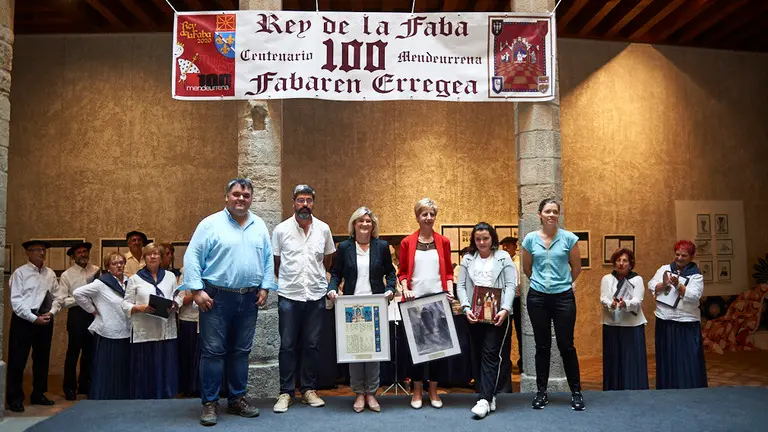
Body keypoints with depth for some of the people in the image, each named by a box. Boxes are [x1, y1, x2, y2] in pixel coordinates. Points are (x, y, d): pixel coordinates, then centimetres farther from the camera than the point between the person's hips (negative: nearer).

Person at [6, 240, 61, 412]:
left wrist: (51, 312, -8)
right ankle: (15, 398, 14)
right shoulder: (20, 273, -6)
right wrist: (34, 318, -15)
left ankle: (38, 394, 26)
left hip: (46, 320, 5)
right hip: (23, 320, -5)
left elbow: (57, 297, 9)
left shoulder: (50, 274, 8)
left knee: (42, 359, 13)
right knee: (18, 360, 1)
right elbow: (16, 301, -11)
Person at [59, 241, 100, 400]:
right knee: (73, 352, 4)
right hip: (76, 314, -3)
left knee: (90, 351, 13)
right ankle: (70, 388, 19)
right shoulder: (67, 275, -3)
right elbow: (62, 300, -7)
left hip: (94, 313, 3)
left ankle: (84, 385, 28)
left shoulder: (96, 271, 5)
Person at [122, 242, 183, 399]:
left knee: (166, 367, 4)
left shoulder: (170, 276, 14)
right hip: (144, 332, -2)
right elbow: (126, 305, 4)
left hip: (166, 330, 2)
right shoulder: (135, 279, 8)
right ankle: (145, 398, 11)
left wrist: (173, 306, -8)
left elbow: (178, 298, 13)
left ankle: (165, 396, 15)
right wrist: (141, 308, -13)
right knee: (145, 370, 0)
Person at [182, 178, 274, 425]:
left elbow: (268, 259, 12)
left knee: (241, 351, 11)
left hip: (249, 299, 4)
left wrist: (265, 288, 4)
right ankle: (210, 403, 11)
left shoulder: (260, 226, 9)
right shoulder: (210, 224, -4)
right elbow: (192, 257, -6)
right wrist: (196, 290, -12)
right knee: (213, 351, 0)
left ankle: (237, 399, 23)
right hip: (216, 297, -4)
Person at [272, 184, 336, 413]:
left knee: (312, 345, 9)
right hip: (289, 296, -1)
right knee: (287, 346, 4)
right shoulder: (281, 230, -2)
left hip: (316, 296, 2)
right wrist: (288, 282, 9)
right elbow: (275, 263, 7)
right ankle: (286, 392, 14)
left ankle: (309, 390, 20)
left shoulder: (323, 229, 3)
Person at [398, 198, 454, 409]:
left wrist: (450, 291, -6)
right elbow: (402, 272, 6)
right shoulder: (407, 242, 3)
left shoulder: (443, 242, 6)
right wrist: (405, 288, -11)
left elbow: (448, 271, 9)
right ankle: (417, 391, 17)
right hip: (415, 301, -1)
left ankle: (433, 390, 20)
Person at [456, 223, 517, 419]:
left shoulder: (503, 257, 4)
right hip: (474, 315, 4)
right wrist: (466, 308, -10)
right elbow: (461, 286, 5)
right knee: (478, 355, 8)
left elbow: (511, 285, -3)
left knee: (491, 354, -9)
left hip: (497, 314, -3)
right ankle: (488, 396, 19)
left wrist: (505, 309, -16)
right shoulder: (468, 259, 10)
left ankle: (484, 400, -10)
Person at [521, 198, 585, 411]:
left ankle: (576, 391, 17)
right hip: (537, 298, 1)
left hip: (564, 297, -1)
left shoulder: (569, 238, -3)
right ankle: (541, 391, 18)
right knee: (542, 346, 8)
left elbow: (576, 267, 9)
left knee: (566, 345, 3)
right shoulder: (530, 239, 0)